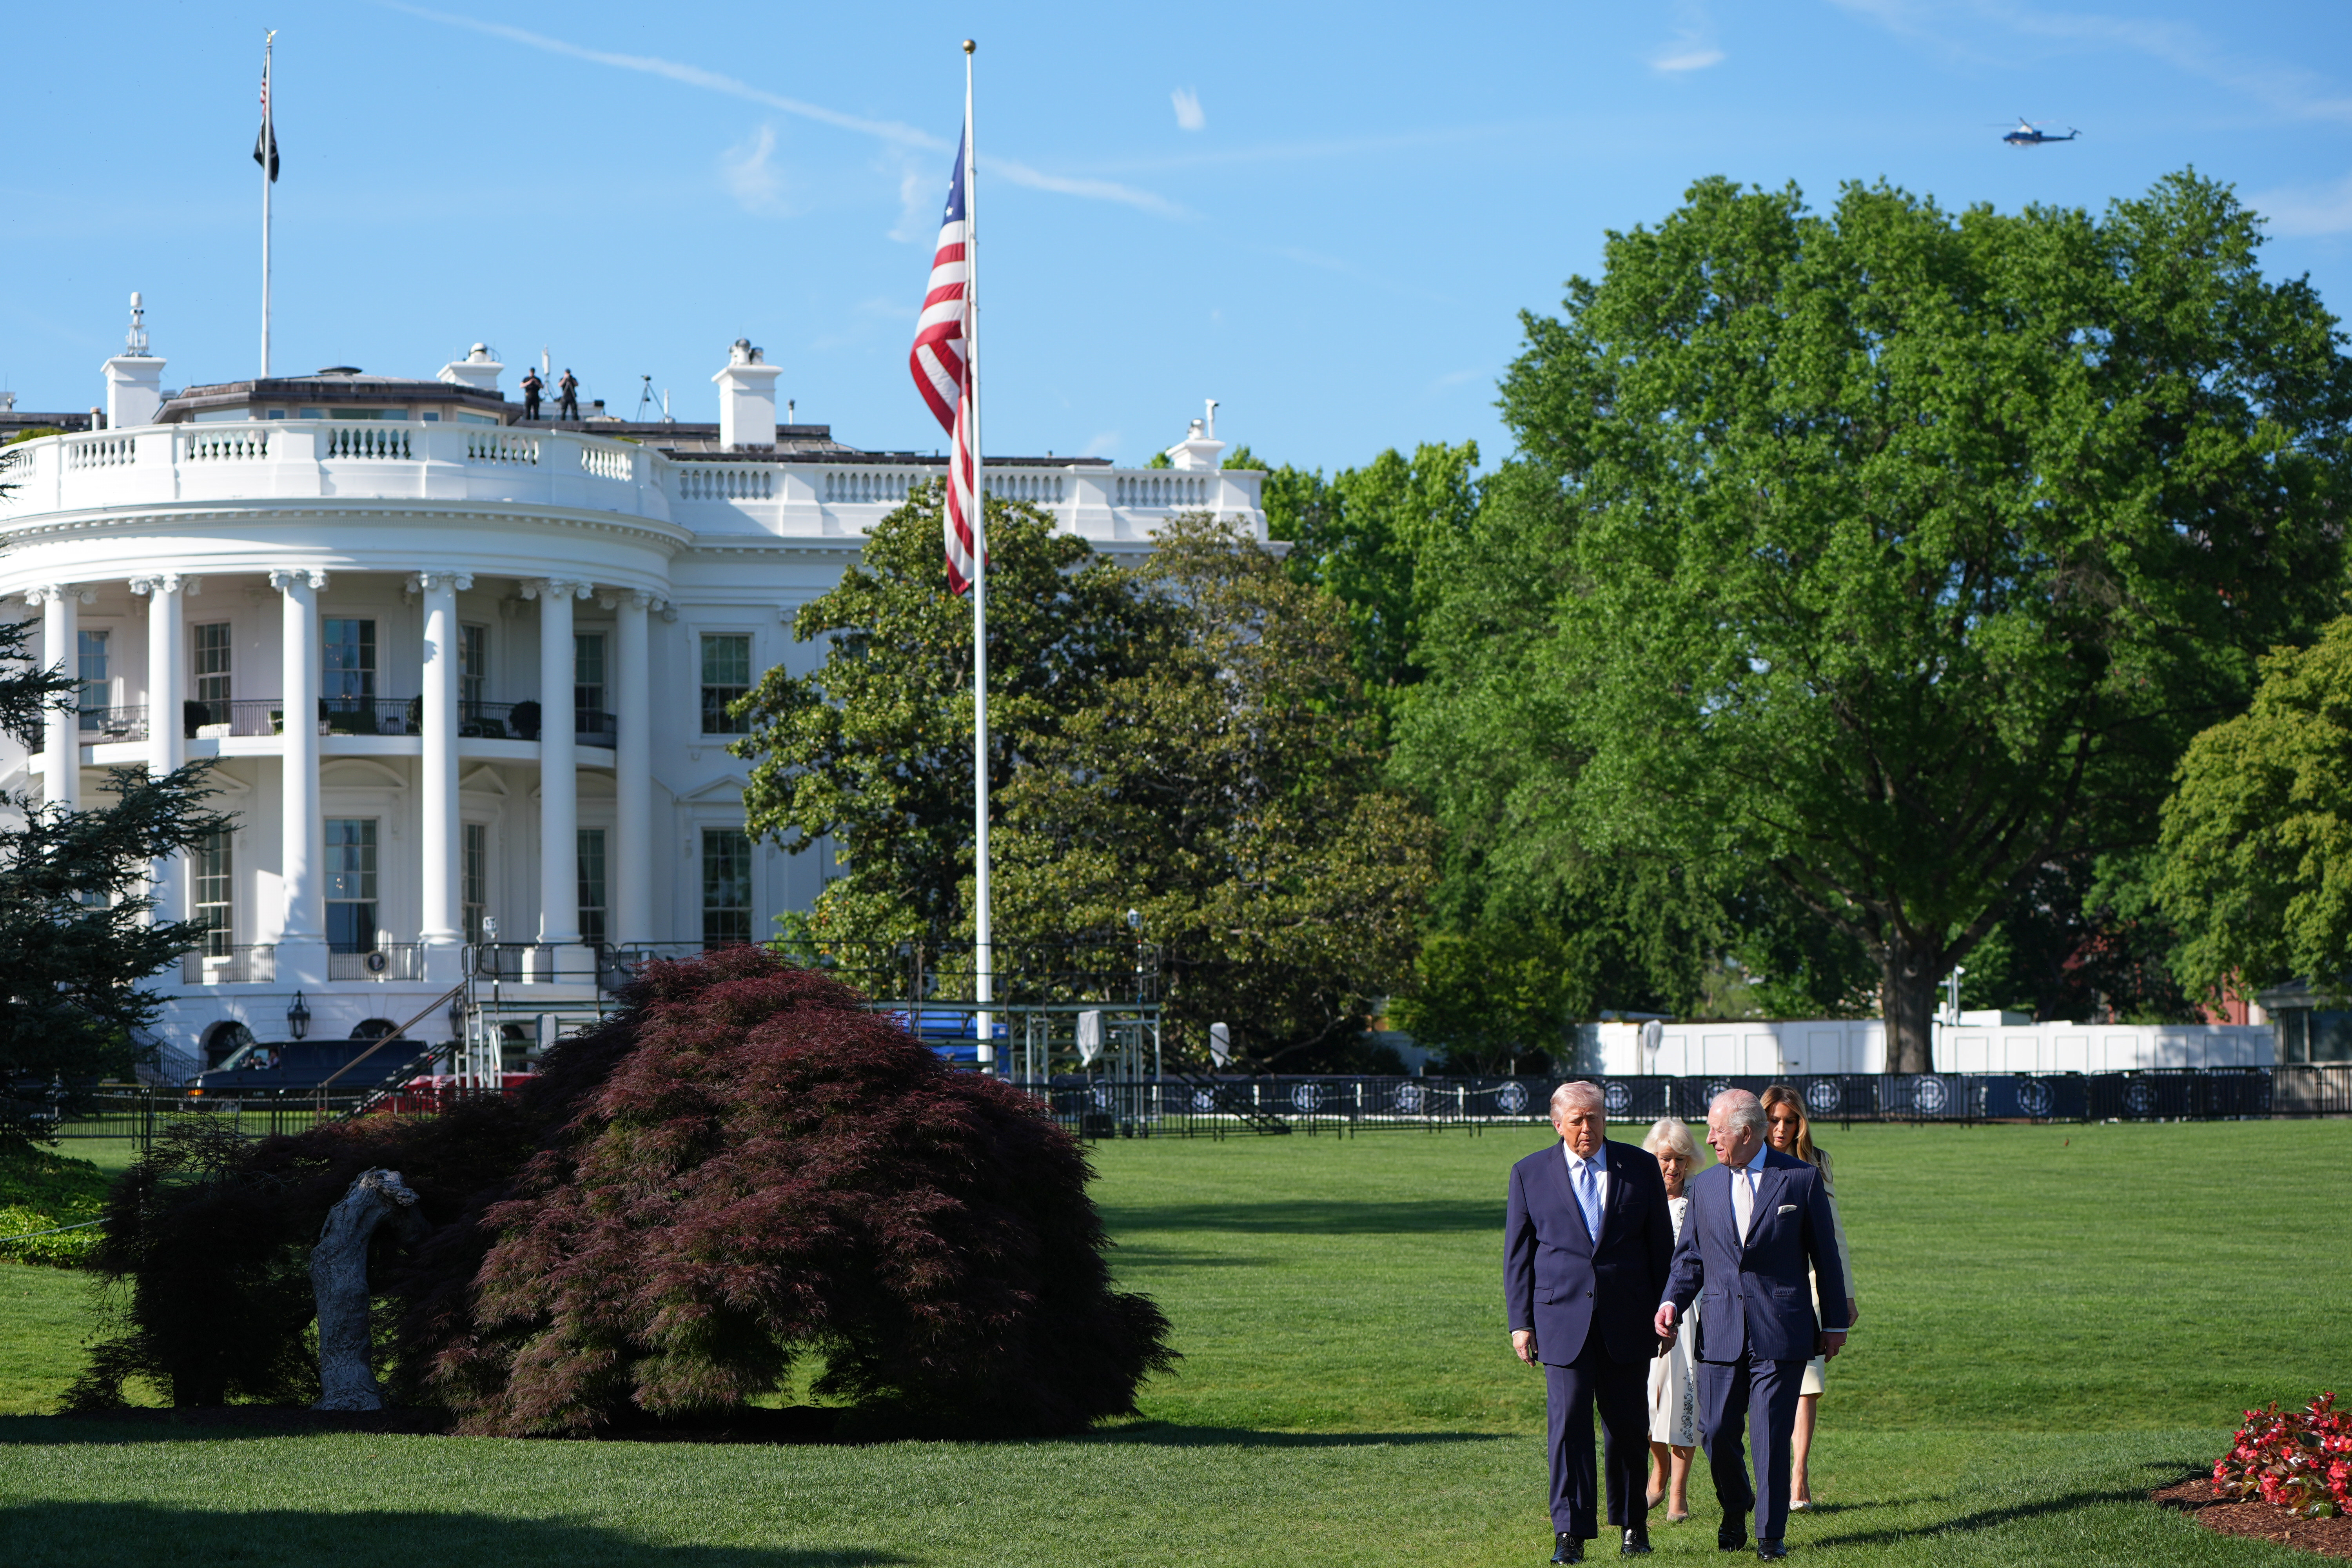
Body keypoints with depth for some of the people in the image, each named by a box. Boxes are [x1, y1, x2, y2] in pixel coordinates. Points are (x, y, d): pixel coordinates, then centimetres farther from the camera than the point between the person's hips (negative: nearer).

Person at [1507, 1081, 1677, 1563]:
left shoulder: (1640, 1169, 5)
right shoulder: (1530, 1174, 4)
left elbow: (1662, 1247, 9)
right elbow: (1517, 1253, 7)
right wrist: (1521, 1321, 1)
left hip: (1627, 1321, 1)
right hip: (1563, 1319, -1)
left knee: (1627, 1425, 8)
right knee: (1568, 1422, -9)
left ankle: (1632, 1523, 23)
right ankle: (1571, 1533, -8)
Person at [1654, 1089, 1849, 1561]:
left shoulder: (1801, 1179, 0)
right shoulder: (1705, 1185, 10)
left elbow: (1824, 1255, 5)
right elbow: (1689, 1256, 15)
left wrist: (1835, 1322, 6)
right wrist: (1672, 1302, -3)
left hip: (1781, 1330, -3)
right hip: (1720, 1332, 3)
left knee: (1772, 1435, -4)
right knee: (1716, 1432, 1)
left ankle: (1771, 1534, 6)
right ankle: (1735, 1510, 28)